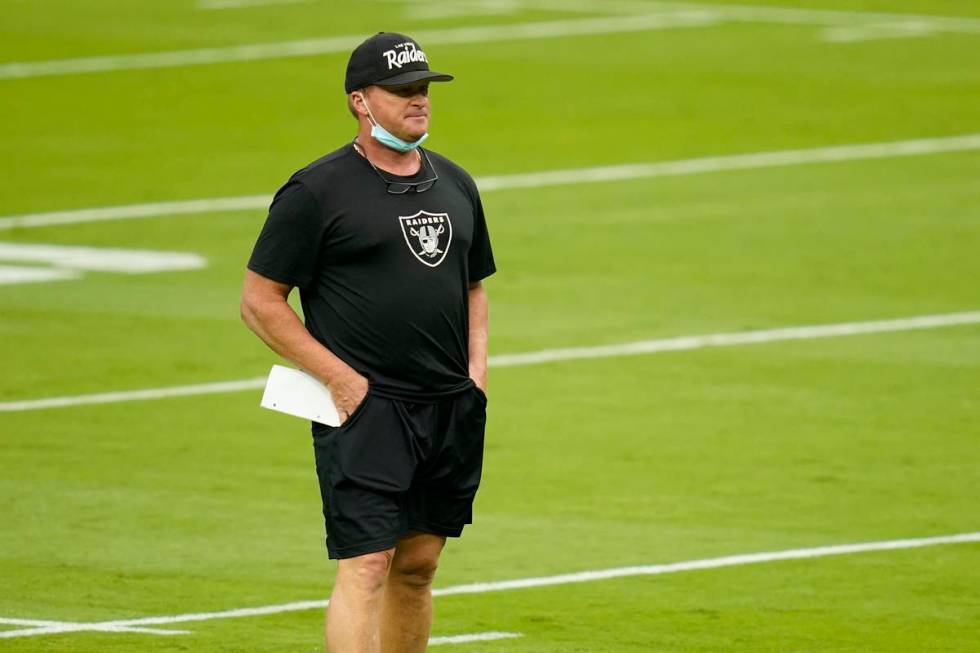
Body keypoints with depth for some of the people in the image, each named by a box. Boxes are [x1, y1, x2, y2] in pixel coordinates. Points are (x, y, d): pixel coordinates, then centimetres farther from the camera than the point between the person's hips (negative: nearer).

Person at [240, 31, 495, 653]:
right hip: (365, 407, -6)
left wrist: (477, 364, 9)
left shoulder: (456, 185, 15)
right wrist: (340, 377, -11)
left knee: (418, 565, 11)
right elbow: (260, 301, -5)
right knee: (366, 565, -14)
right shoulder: (318, 191, -5)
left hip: (452, 408, 6)